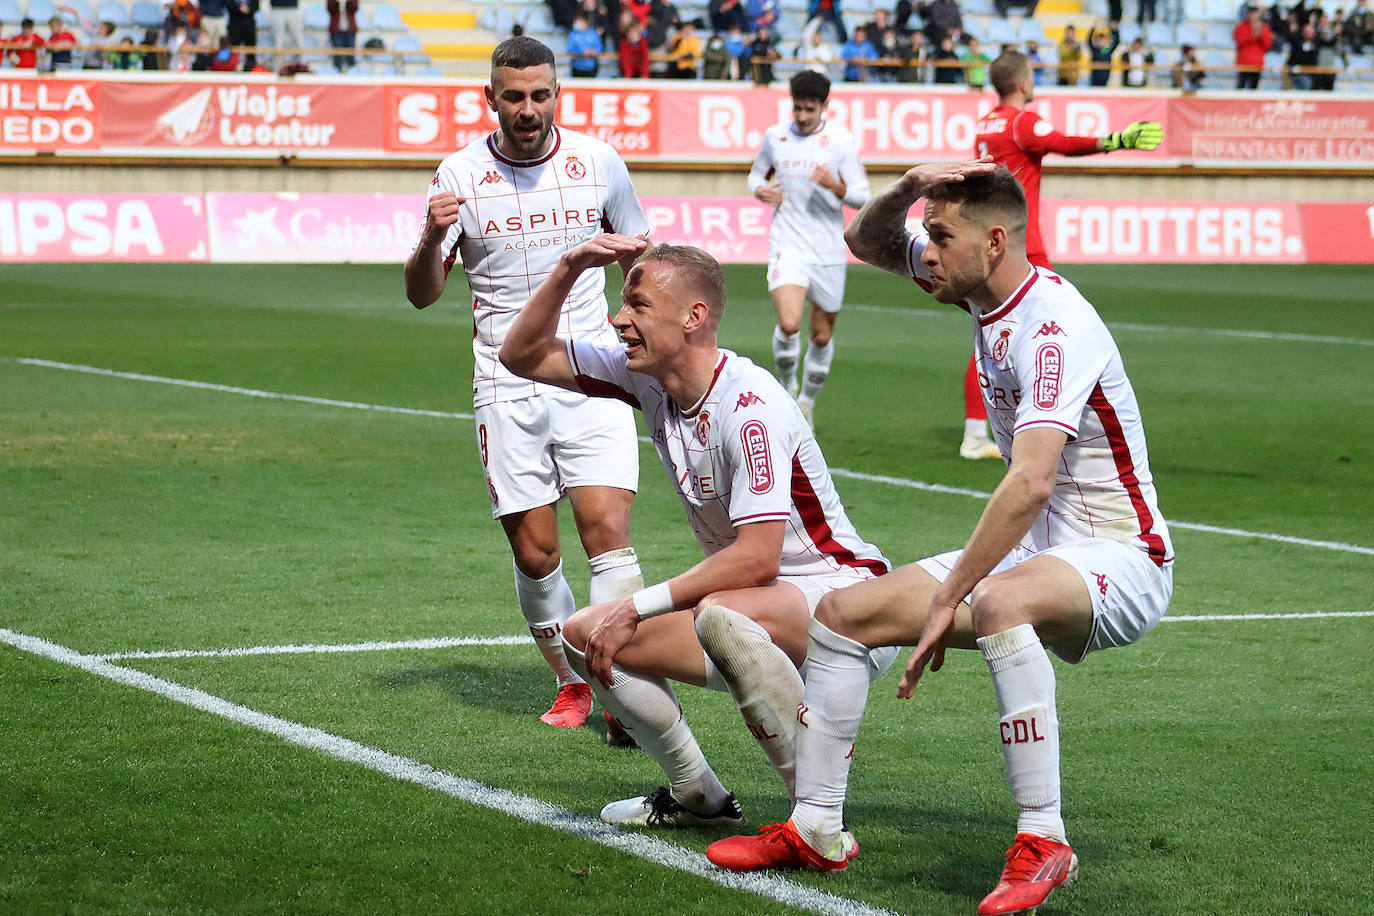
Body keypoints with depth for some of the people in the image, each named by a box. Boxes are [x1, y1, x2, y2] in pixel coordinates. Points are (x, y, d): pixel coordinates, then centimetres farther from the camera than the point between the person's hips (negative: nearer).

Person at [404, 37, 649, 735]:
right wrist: (431, 239, -20)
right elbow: (421, 294, -1)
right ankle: (570, 683, 21)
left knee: (607, 532, -14)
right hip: (506, 388, 0)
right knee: (534, 556, 0)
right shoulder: (460, 174, -1)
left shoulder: (597, 162, 2)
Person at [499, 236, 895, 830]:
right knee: (585, 635, 7)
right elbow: (523, 356, 9)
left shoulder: (748, 403, -24)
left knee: (722, 614, -40)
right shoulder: (648, 378, 1)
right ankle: (699, 799, 19)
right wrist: (568, 270, -7)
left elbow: (756, 559, -29)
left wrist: (638, 607, -23)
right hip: (749, 609, 9)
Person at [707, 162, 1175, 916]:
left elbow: (1030, 482, -36)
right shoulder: (981, 291, 3)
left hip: (1117, 561, -9)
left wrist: (948, 600, -35)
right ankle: (814, 831, 13)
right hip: (1031, 553, 9)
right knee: (843, 613, 5)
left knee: (996, 602, -41)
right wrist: (911, 187, -5)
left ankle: (1042, 840, -35)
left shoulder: (1054, 327, -25)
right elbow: (864, 240, 18)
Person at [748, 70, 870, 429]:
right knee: (789, 324, -21)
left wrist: (836, 186, -23)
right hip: (787, 247, 0)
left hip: (829, 251, 0)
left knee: (822, 335, 9)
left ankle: (807, 403, 32)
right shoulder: (774, 136, 4)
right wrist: (759, 189, -2)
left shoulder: (841, 140, -3)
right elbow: (757, 173, 22)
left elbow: (863, 197, -3)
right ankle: (787, 385, 7)